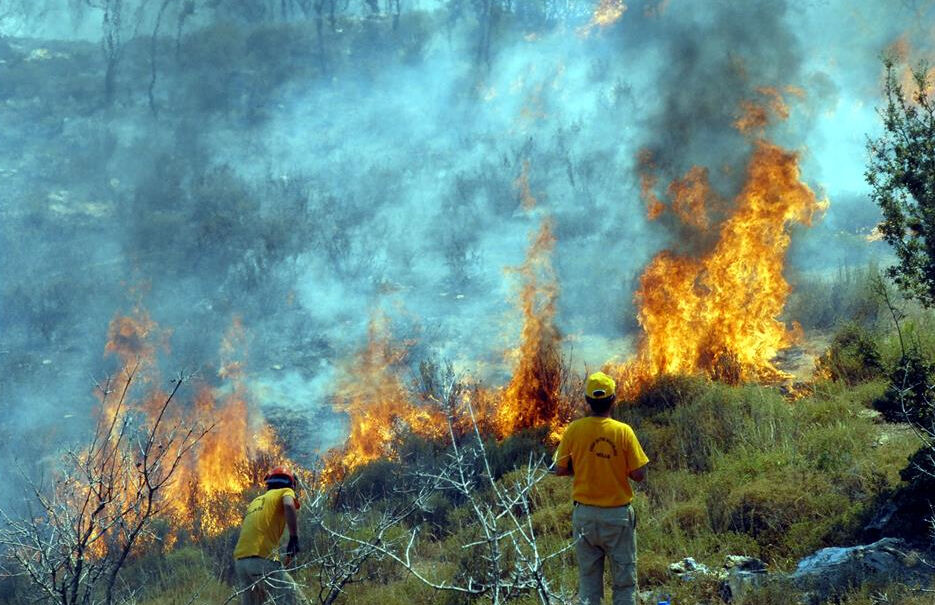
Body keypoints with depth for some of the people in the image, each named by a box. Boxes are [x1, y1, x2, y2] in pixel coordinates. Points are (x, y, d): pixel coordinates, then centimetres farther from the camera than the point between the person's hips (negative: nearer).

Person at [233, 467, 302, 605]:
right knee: (287, 593, -5)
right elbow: (289, 505, -15)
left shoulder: (256, 500, 29)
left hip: (240, 559, 7)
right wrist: (294, 538, -16)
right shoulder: (285, 492, 9)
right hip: (261, 558, -7)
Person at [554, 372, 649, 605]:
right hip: (618, 515, -2)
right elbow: (639, 475, -11)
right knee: (624, 581, 8)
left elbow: (560, 469, 0)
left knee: (588, 580, 11)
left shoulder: (574, 430, -7)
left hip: (585, 514, 2)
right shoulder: (623, 431, -12)